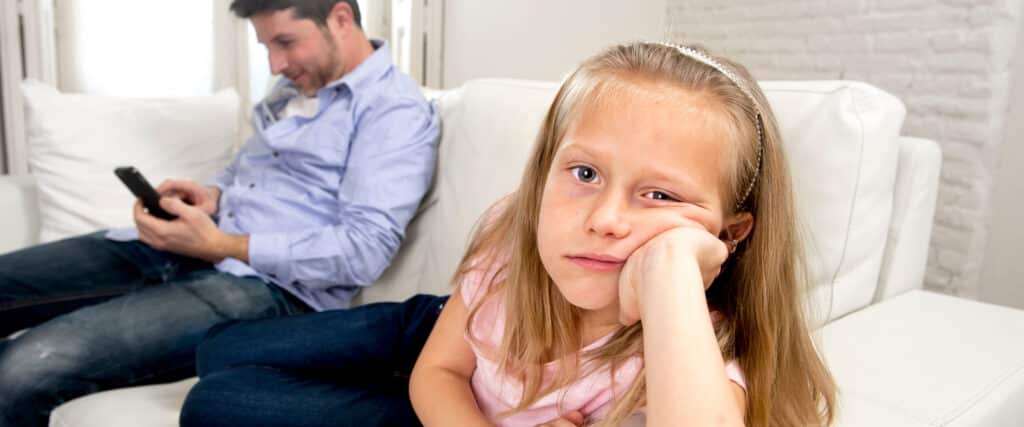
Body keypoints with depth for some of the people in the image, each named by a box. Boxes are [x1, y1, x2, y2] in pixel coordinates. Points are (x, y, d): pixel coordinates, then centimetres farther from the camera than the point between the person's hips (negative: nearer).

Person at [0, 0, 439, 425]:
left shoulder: (396, 109, -9)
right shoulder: (294, 86, 18)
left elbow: (366, 250, -19)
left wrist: (221, 246, -18)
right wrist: (211, 195, 3)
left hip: (266, 286, -9)